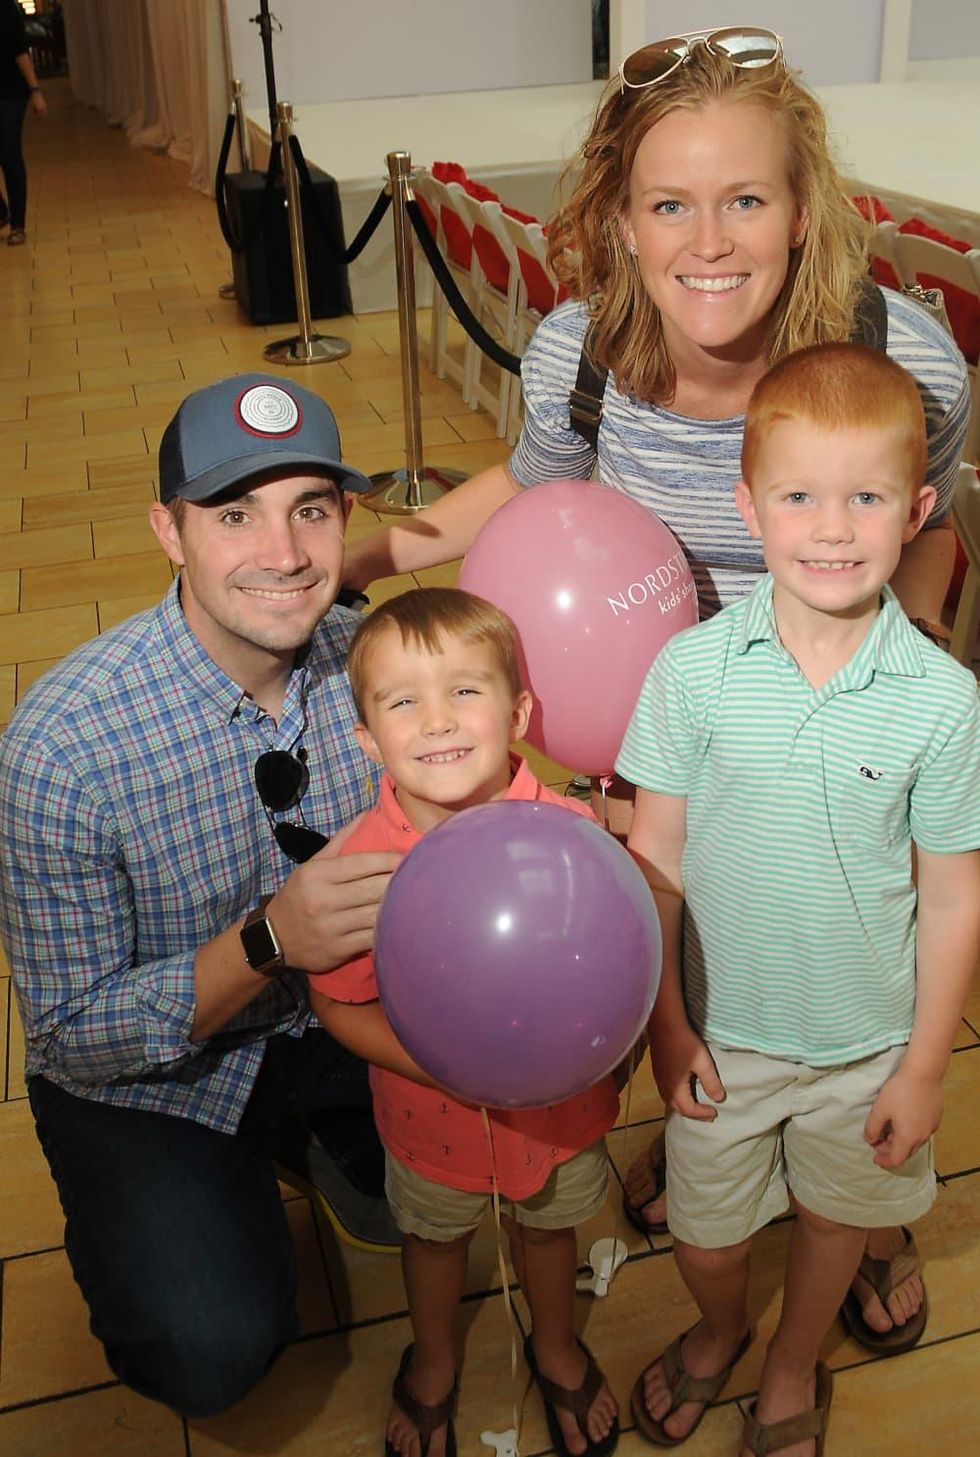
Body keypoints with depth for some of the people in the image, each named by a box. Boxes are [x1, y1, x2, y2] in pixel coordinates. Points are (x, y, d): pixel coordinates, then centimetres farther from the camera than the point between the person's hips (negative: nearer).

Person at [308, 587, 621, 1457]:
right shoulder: (363, 860, -28)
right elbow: (340, 1004, -16)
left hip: (560, 1102, 1)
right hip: (434, 1118, 0)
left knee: (549, 1223, 29)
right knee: (436, 1235, 28)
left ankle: (556, 1347, 62)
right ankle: (433, 1362, 62)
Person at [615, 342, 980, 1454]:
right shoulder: (694, 670, -17)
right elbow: (653, 857, -8)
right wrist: (665, 1020, -5)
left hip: (867, 1040, 0)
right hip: (722, 1030, 0)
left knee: (836, 1219, 24)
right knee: (705, 1235, 20)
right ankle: (717, 1330, 57)